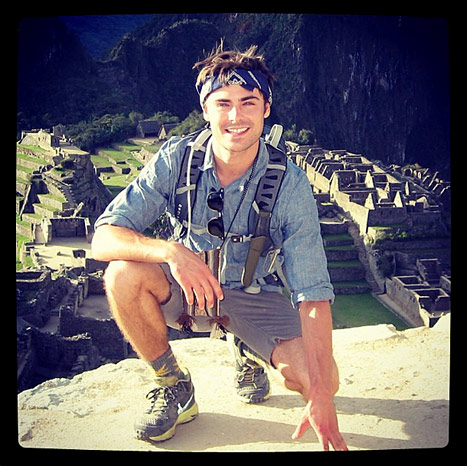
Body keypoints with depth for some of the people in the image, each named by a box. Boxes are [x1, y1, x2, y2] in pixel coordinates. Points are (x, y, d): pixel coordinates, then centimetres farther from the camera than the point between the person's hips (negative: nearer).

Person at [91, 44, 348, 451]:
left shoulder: (290, 184, -20)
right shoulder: (176, 160, -17)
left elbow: (313, 295, -23)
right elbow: (103, 238, -21)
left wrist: (321, 396, -32)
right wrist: (172, 251, -41)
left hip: (254, 296, 0)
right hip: (186, 290, 1)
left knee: (322, 380, -23)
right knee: (123, 274, -30)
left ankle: (250, 353, 13)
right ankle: (173, 387, -5)